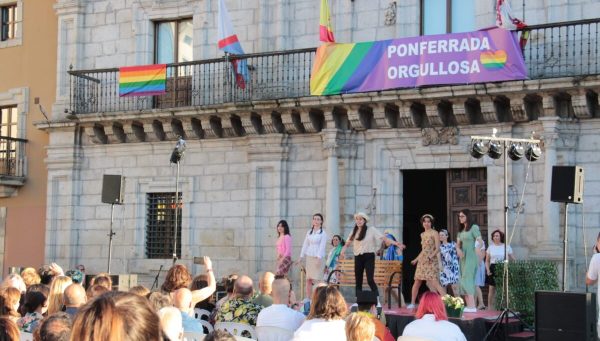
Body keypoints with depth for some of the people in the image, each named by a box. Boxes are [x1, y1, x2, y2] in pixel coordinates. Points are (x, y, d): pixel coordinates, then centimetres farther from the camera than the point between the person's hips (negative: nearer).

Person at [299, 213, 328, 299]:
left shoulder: (323, 233, -2)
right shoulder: (309, 232, 13)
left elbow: (322, 246, -9)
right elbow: (305, 244, 15)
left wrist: (319, 258, -18)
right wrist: (301, 257, 10)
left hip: (317, 257, -5)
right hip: (309, 257, 5)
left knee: (315, 279, -11)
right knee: (308, 279, 4)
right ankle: (307, 298, 9)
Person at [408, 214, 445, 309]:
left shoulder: (434, 233, -5)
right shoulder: (422, 234, 14)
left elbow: (437, 248, -12)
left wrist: (431, 256, -25)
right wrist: (416, 259, 26)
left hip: (432, 261, -7)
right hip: (422, 261, 7)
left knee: (435, 283, -17)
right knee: (417, 282, 8)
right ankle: (412, 303, 18)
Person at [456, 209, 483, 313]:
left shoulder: (474, 227, -6)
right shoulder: (461, 230, 16)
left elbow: (480, 241, -14)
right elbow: (458, 244, 17)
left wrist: (477, 252, -19)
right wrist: (458, 249, -3)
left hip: (471, 257, -8)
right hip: (463, 258, 8)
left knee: (467, 281, -13)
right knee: (464, 281, 5)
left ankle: (472, 306, -14)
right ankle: (468, 305, 8)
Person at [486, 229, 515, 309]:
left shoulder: (507, 247, 6)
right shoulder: (490, 247, 10)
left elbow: (512, 259, 8)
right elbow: (487, 261, 11)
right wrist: (488, 270, -4)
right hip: (493, 269, 1)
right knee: (492, 289, -2)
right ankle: (490, 307, 3)